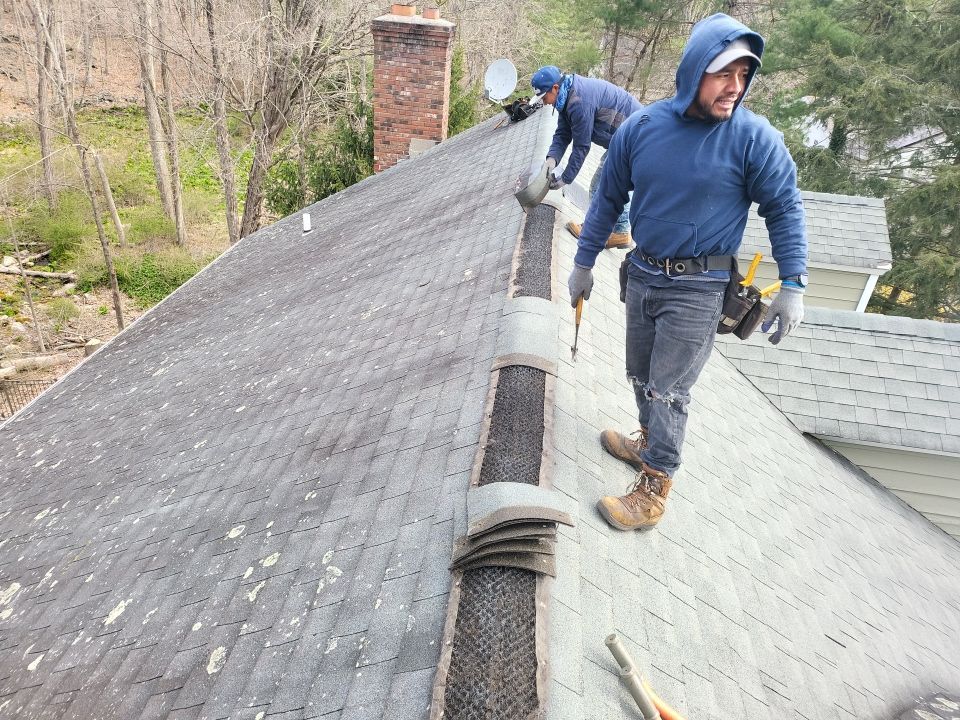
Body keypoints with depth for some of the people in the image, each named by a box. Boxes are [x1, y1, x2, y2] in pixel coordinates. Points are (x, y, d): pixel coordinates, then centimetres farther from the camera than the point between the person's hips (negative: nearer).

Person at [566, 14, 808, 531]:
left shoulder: (754, 138, -11)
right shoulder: (641, 127, -2)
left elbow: (785, 210, -3)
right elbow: (608, 198, 7)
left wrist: (792, 285, -8)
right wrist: (583, 262, 11)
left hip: (698, 288, -4)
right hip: (642, 274, 5)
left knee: (668, 390, -1)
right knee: (641, 376, 17)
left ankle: (653, 492, 13)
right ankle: (649, 442, 42)